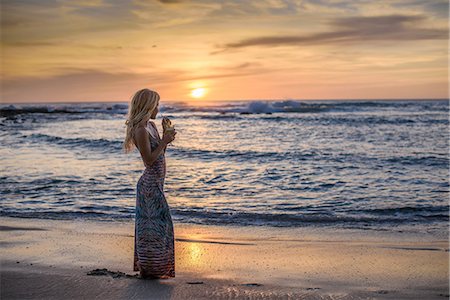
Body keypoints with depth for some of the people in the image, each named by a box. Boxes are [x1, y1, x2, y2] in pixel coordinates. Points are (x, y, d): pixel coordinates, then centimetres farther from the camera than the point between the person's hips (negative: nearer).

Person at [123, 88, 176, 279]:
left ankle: (147, 267, 28)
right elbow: (149, 160, -20)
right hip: (150, 184, -10)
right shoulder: (141, 130, -18)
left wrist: (166, 139, 4)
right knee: (157, 224, -3)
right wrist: (164, 142, -16)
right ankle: (152, 269, 8)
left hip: (155, 183, 10)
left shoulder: (151, 125, 11)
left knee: (149, 226, 16)